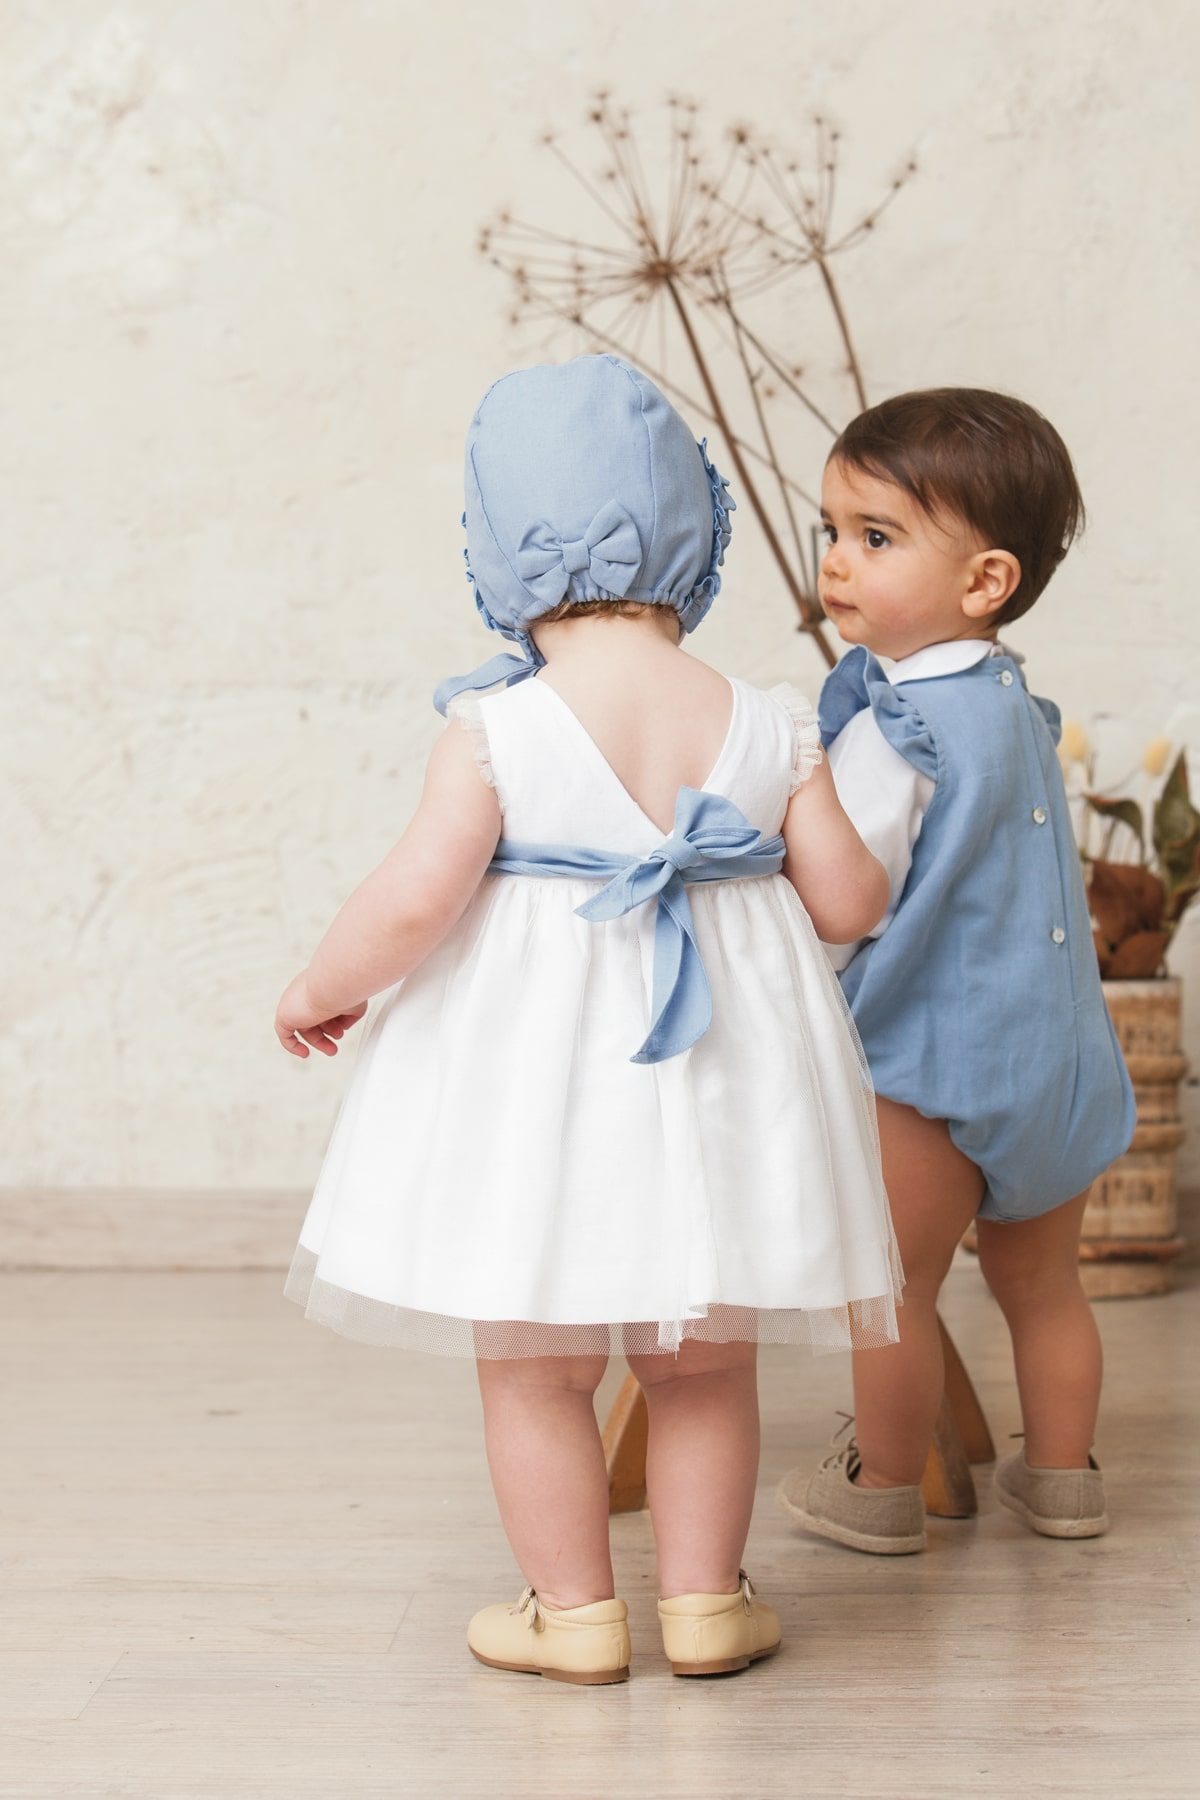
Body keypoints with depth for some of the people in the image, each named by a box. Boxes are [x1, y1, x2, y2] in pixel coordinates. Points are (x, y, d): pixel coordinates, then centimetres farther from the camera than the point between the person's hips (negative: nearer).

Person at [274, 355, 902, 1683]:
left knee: (533, 1368, 13)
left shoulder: (494, 735, -14)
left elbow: (414, 901, -19)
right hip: (720, 1080, 3)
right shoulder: (769, 732, -5)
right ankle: (704, 1599, 26)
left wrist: (322, 990, -1)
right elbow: (850, 902, -2)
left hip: (537, 1084, -3)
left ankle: (575, 1612, 21)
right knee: (704, 1365, 18)